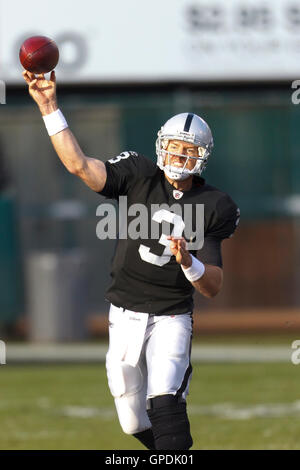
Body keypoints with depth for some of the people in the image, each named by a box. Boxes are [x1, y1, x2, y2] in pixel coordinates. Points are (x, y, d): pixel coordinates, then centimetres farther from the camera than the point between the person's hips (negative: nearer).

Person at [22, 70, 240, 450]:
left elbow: (213, 287, -7)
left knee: (165, 404, -25)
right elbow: (78, 164, -15)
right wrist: (48, 105, -23)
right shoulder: (140, 177, -3)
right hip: (125, 315, 2)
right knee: (135, 423, 8)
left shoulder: (212, 208, -5)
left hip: (171, 318, -2)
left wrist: (188, 263, -28)